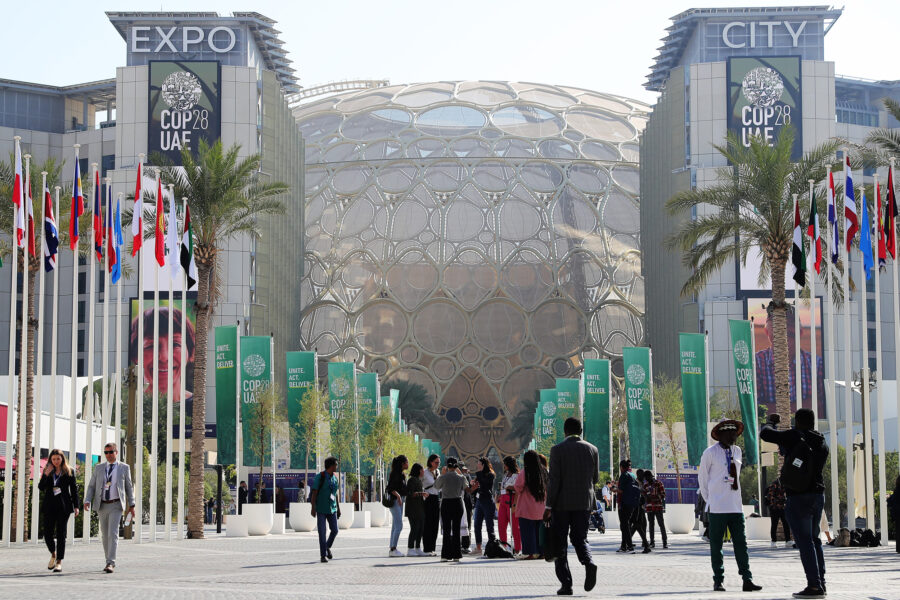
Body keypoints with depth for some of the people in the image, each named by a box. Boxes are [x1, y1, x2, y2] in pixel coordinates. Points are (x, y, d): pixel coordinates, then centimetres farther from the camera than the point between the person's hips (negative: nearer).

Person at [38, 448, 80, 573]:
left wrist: (76, 506, -1)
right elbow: (41, 487, 1)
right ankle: (53, 554, 28)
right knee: (48, 534, 1)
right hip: (50, 505, 2)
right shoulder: (47, 471, 8)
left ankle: (59, 562, -4)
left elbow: (74, 489, 4)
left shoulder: (69, 471, 3)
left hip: (64, 505, -2)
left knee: (61, 534, -5)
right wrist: (46, 475, -14)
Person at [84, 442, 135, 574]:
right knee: (105, 535, 8)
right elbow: (91, 486, 9)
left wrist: (131, 505, 4)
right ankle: (109, 562, 19)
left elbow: (129, 487, 8)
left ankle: (111, 563, -20)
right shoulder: (99, 469, 10)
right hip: (102, 506, 4)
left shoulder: (124, 468, 5)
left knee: (113, 533, -16)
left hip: (116, 505, -4)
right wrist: (87, 501, -7)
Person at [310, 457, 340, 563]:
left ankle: (328, 547, 27)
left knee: (334, 530, 0)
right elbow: (314, 492, -12)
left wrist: (338, 508, 17)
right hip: (321, 509, -5)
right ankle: (323, 555, 2)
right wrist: (313, 507, -18)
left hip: (332, 509, 5)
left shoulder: (334, 478, 9)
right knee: (322, 532, -5)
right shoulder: (320, 477, -10)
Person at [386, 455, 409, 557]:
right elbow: (390, 487, -22)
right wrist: (398, 496, -35)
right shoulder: (395, 473, -14)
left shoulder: (402, 474, 14)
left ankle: (392, 549, 9)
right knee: (399, 526, -13)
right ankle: (393, 549, -13)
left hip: (399, 501, 10)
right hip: (394, 500, -10)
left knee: (395, 526, 8)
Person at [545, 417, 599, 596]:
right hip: (584, 502, 3)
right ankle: (588, 563, -18)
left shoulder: (557, 450, -8)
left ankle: (566, 584, 1)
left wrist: (548, 506, -9)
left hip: (562, 503, -3)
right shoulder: (592, 449, 3)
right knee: (580, 538, 13)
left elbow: (554, 480, -12)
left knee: (560, 544, 6)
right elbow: (595, 479, 9)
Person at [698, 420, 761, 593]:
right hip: (717, 508, -4)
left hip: (736, 507, 4)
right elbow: (702, 477, 5)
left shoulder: (737, 451, 12)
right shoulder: (710, 453, -4)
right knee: (716, 545, 0)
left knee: (740, 543, 0)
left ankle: (747, 580, -1)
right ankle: (718, 581, 7)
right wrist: (708, 499, 7)